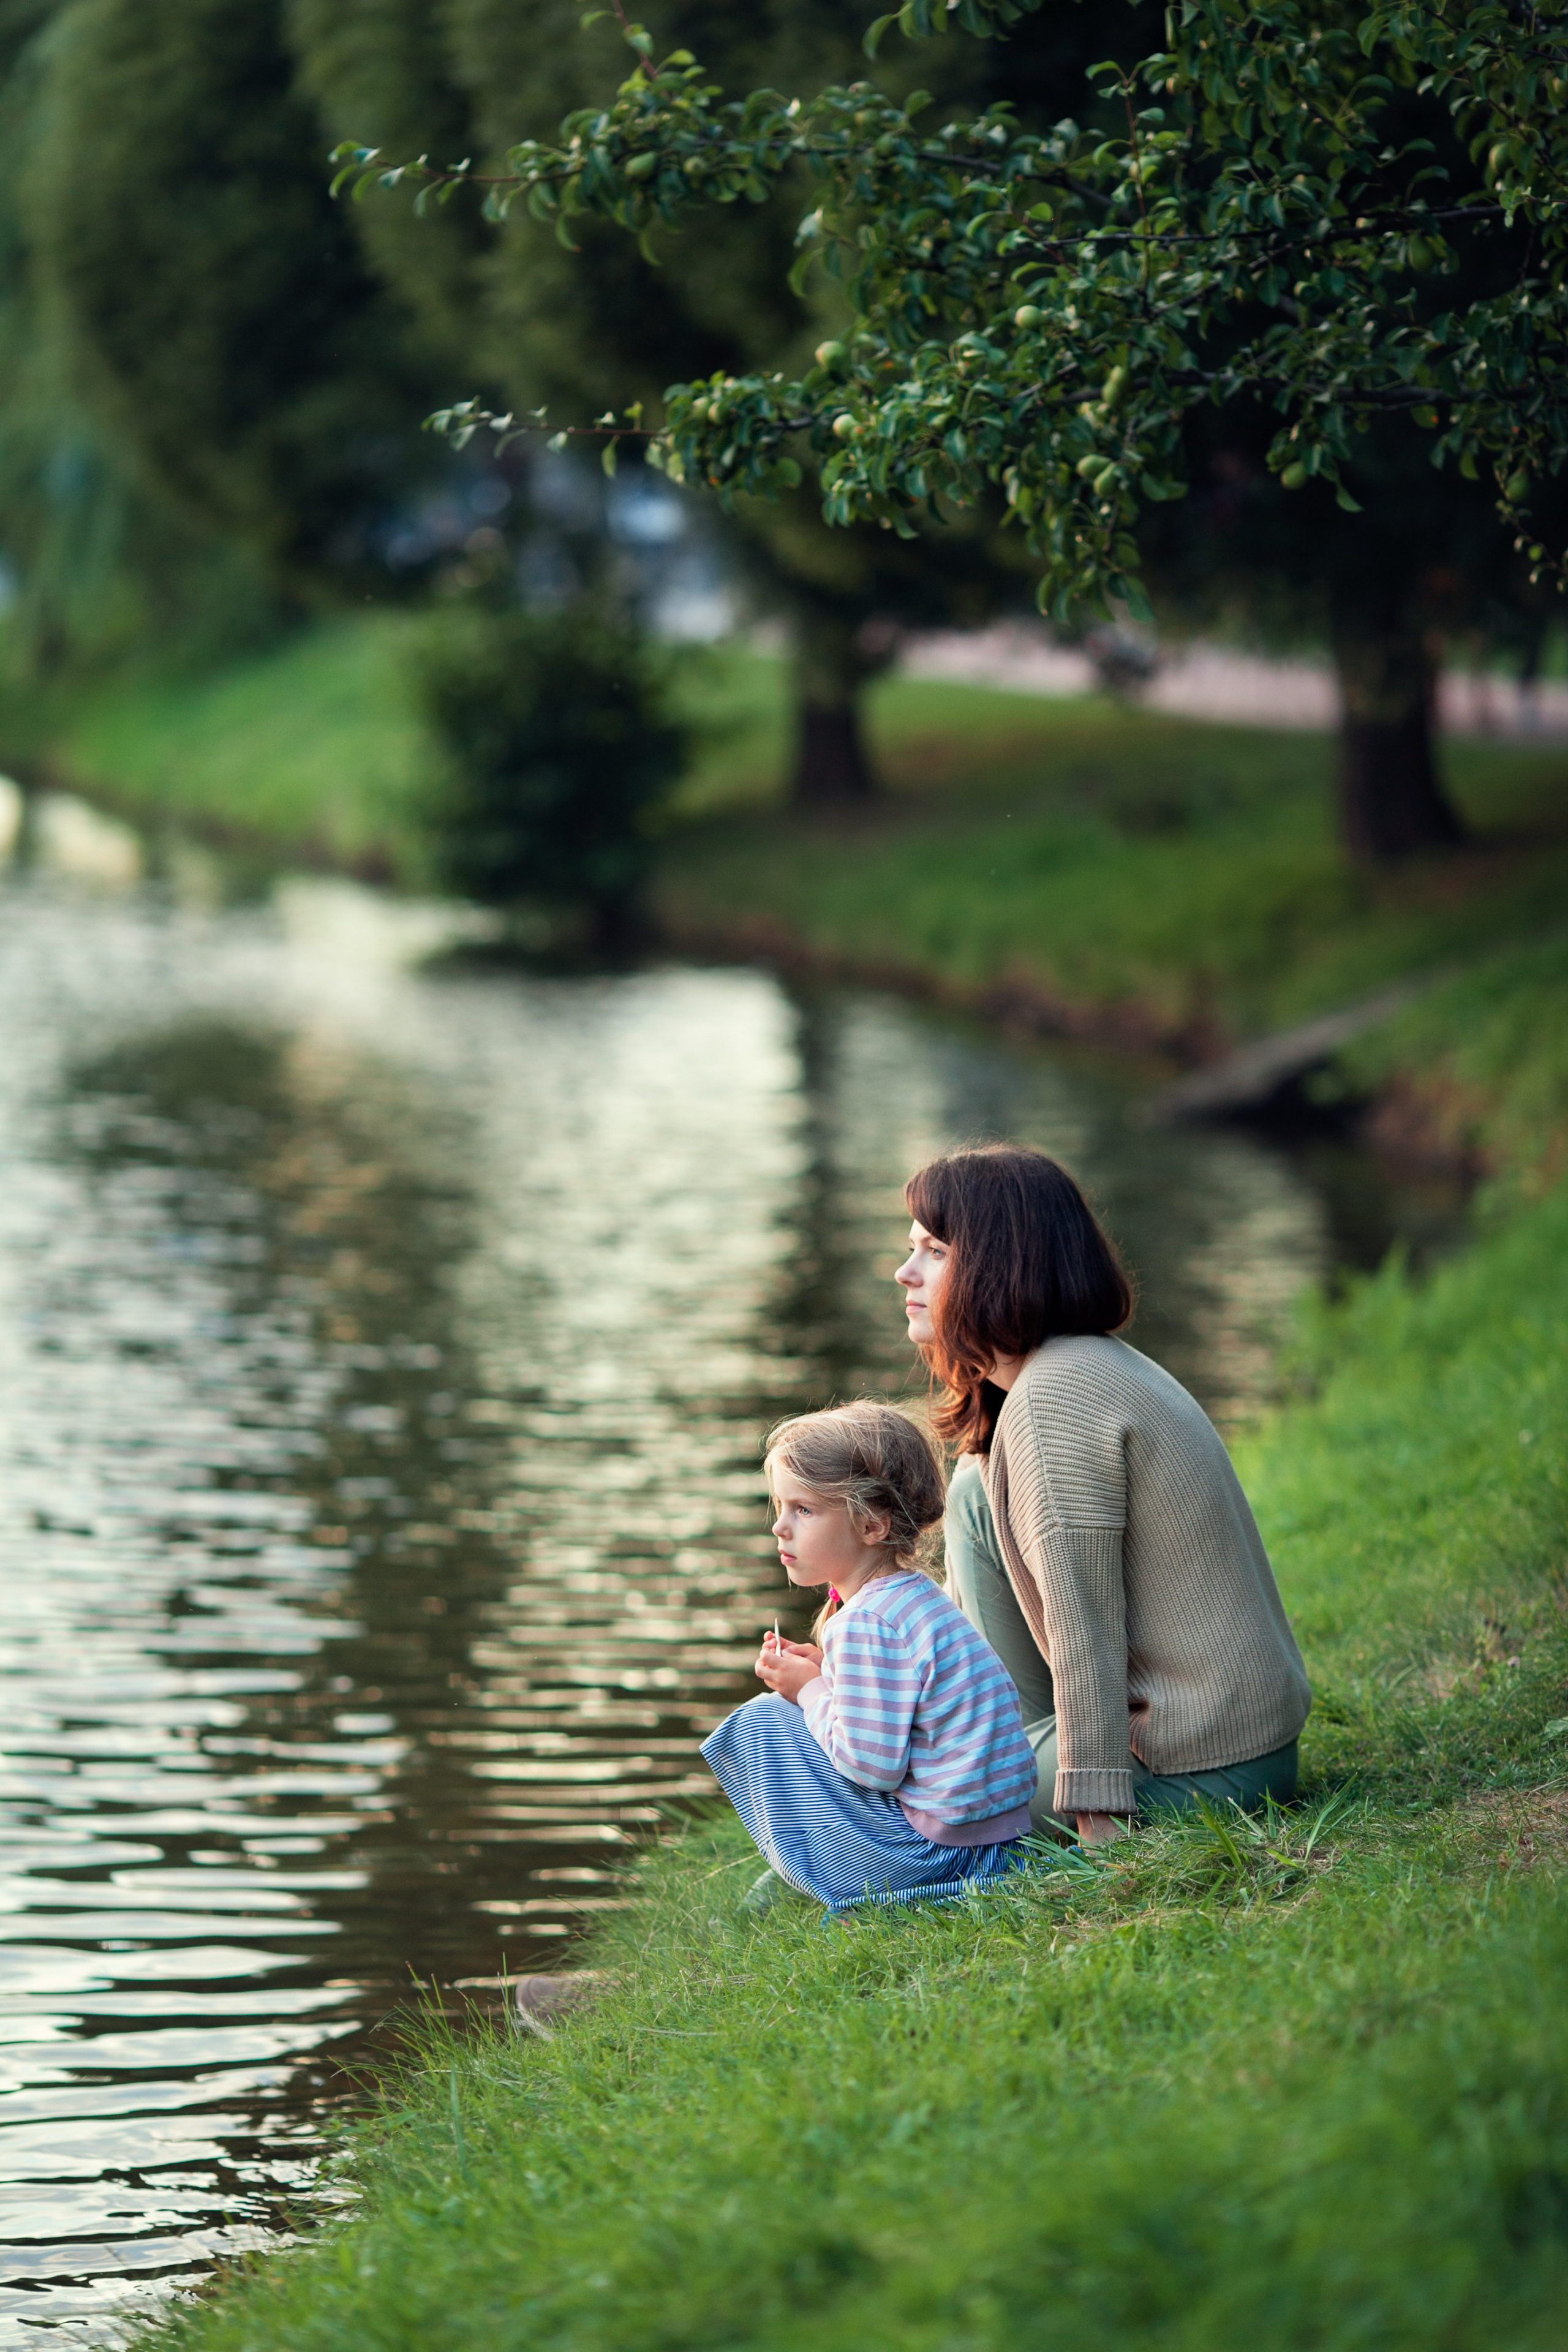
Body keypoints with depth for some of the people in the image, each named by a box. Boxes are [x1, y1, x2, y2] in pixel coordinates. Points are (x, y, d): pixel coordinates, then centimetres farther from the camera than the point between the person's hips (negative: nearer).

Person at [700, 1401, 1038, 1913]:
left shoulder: (865, 1623, -19)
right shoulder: (919, 1596, 12)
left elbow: (874, 1766, -22)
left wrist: (811, 1691, -7)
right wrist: (827, 1671, 9)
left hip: (931, 1851, -10)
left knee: (763, 1721, -4)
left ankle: (808, 1877, 7)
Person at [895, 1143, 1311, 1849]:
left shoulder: (1053, 1401, -19)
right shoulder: (1099, 1366, 13)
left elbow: (1085, 1638, -21)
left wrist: (1099, 1825, -20)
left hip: (1201, 1776, -10)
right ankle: (1028, 1740, 14)